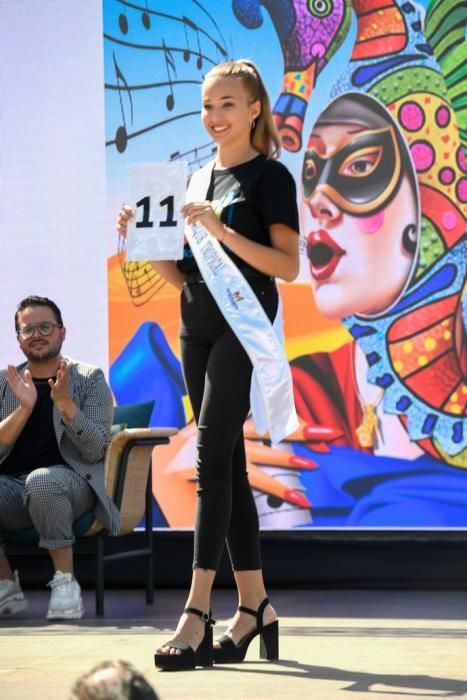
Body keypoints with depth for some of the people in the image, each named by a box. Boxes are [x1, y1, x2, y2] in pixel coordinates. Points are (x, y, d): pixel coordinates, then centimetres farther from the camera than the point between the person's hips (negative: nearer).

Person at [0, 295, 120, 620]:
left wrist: (64, 402, -20)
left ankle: (66, 581, -22)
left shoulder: (89, 378, 4)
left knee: (41, 481, -38)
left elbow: (95, 450, -7)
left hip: (71, 482, -3)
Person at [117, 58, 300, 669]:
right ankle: (255, 607, 15)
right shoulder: (199, 179, 17)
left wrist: (222, 230, -21)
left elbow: (289, 266, -12)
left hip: (244, 322, -7)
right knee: (227, 465, 8)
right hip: (198, 326, 7)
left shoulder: (270, 177, -3)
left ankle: (197, 615, -18)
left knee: (212, 457, -15)